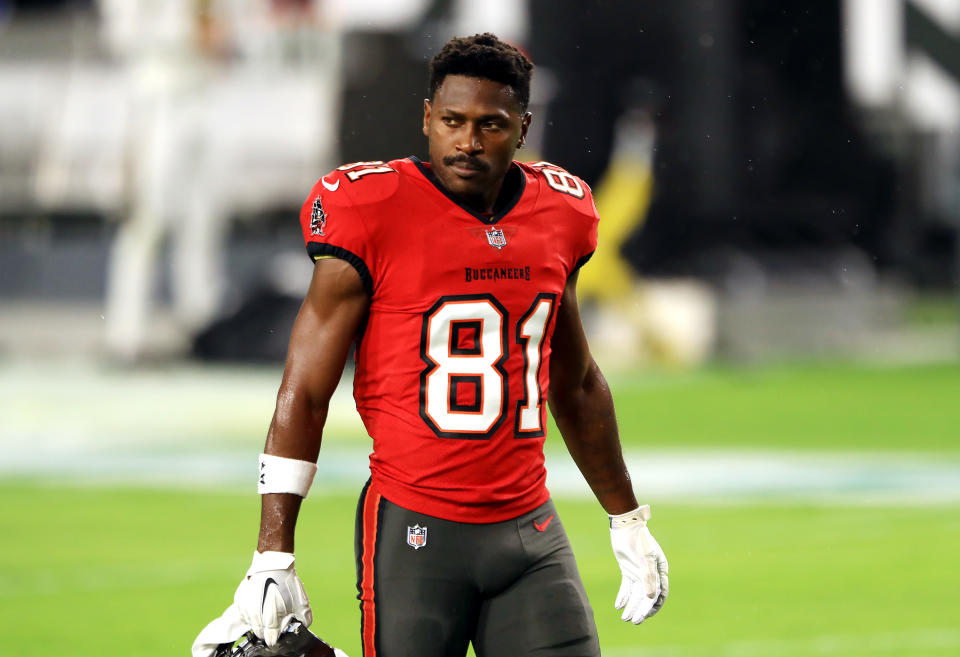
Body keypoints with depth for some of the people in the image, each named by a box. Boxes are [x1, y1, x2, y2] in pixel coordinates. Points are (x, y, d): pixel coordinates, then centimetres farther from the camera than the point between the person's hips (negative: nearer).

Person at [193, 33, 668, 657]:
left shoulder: (557, 215, 8)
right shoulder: (371, 215, -8)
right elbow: (303, 395, -6)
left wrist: (628, 521, 27)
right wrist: (272, 559, -12)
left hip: (532, 534, 4)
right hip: (415, 530, -4)